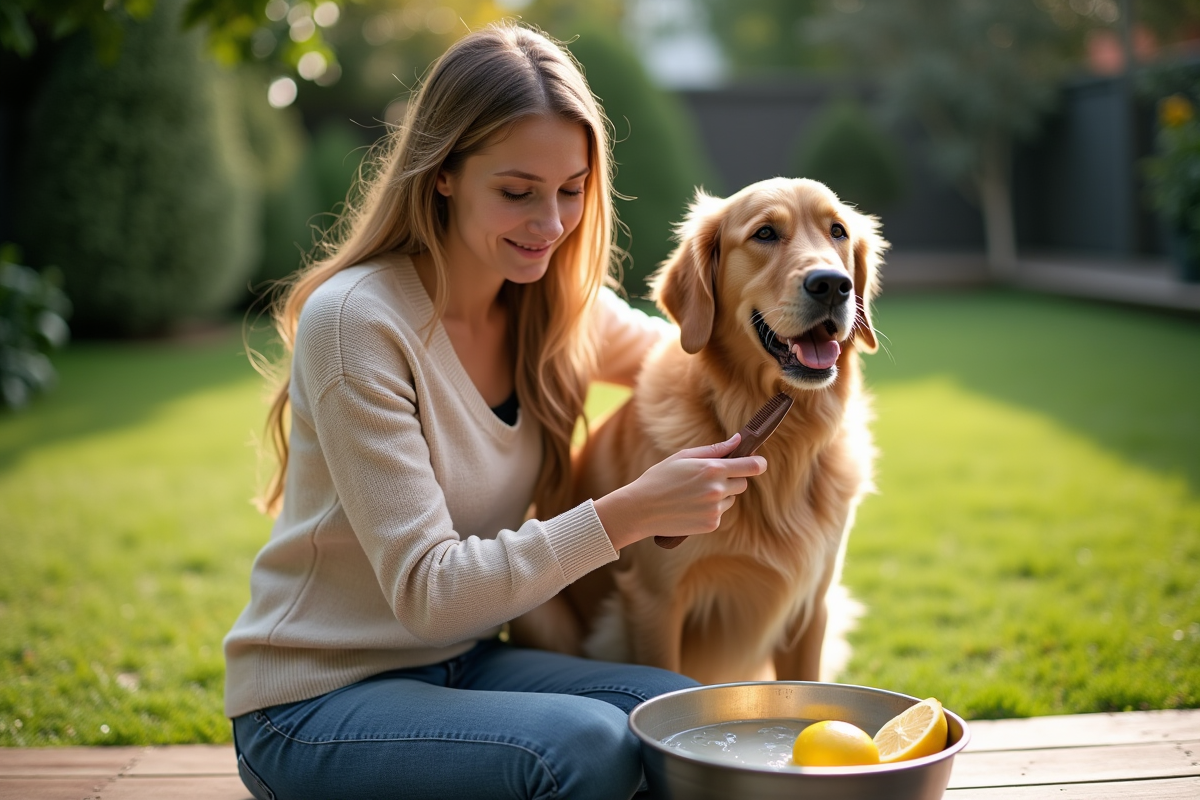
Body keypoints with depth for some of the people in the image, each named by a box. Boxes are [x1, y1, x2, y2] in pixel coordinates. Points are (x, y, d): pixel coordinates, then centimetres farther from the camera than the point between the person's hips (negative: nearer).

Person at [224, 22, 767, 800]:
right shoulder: (353, 322, -21)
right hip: (316, 702, -6)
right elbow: (427, 591, -22)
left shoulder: (560, 305, -1)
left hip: (463, 663, 6)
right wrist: (630, 512, -30)